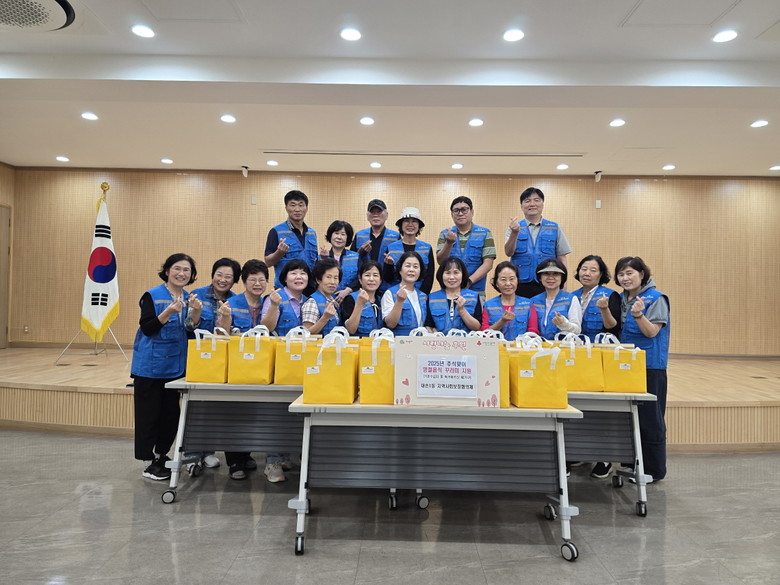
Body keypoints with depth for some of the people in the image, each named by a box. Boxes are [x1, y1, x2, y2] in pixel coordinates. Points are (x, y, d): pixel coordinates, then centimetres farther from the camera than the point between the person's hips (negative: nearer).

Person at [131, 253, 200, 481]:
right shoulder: (152, 296, -7)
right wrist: (169, 312, -26)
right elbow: (146, 328, -14)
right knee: (148, 414, 1)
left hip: (176, 366, 6)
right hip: (150, 366, -5)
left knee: (171, 413, 12)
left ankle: (161, 454, 29)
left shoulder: (189, 298, 9)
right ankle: (148, 461, 14)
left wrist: (196, 312, -10)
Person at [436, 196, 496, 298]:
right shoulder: (445, 234, 7)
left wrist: (469, 282, -16)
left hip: (476, 292, -1)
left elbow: (488, 264, -5)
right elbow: (441, 261, -3)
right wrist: (449, 243, -20)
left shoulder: (484, 233, 2)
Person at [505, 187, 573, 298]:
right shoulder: (514, 227, 6)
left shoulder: (555, 228, 7)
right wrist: (514, 233, -27)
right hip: (521, 286, 0)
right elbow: (509, 253, -10)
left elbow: (562, 259, 8)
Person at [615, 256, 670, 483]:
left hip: (649, 366, -7)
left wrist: (638, 314, -33)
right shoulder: (622, 298, 11)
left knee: (648, 418, -1)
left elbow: (652, 332, -17)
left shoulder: (656, 298, -9)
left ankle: (653, 470, 11)